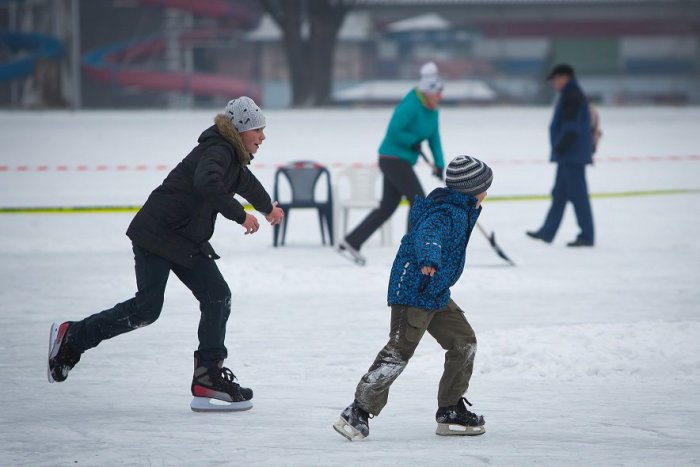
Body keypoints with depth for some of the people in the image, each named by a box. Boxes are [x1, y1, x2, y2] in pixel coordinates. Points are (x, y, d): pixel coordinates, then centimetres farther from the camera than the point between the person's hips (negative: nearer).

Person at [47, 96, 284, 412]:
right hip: (158, 233, -10)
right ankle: (71, 336, 4)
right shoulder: (217, 151, -18)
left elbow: (246, 181, 38)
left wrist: (268, 207, 57)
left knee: (217, 297, -1)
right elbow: (206, 183, -40)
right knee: (146, 308, -12)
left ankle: (209, 377, 0)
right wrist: (240, 215, -37)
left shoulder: (234, 157, 14)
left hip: (188, 241, 10)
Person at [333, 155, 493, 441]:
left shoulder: (462, 210, 12)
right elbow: (427, 235, -41)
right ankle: (358, 412, -12)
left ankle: (451, 411, 19)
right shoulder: (445, 213, -20)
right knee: (399, 351, -15)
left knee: (464, 342, 12)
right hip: (412, 291, -11)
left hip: (436, 294, 11)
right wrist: (429, 260, -60)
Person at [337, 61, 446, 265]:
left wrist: (439, 164, 1)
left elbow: (434, 139, 12)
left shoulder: (432, 110, 9)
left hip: (402, 162, 10)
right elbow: (393, 132, -26)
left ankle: (351, 243, 12)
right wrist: (414, 141, -15)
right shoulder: (410, 106, -20)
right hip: (393, 158, -10)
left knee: (387, 207, 9)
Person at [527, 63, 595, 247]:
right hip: (569, 156, 11)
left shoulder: (572, 97, -15)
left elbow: (571, 126, -22)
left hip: (573, 156, -11)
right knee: (559, 194, 13)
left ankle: (587, 236, -6)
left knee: (577, 194, -8)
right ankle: (547, 232, 19)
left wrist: (560, 146, -20)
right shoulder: (570, 95, 18)